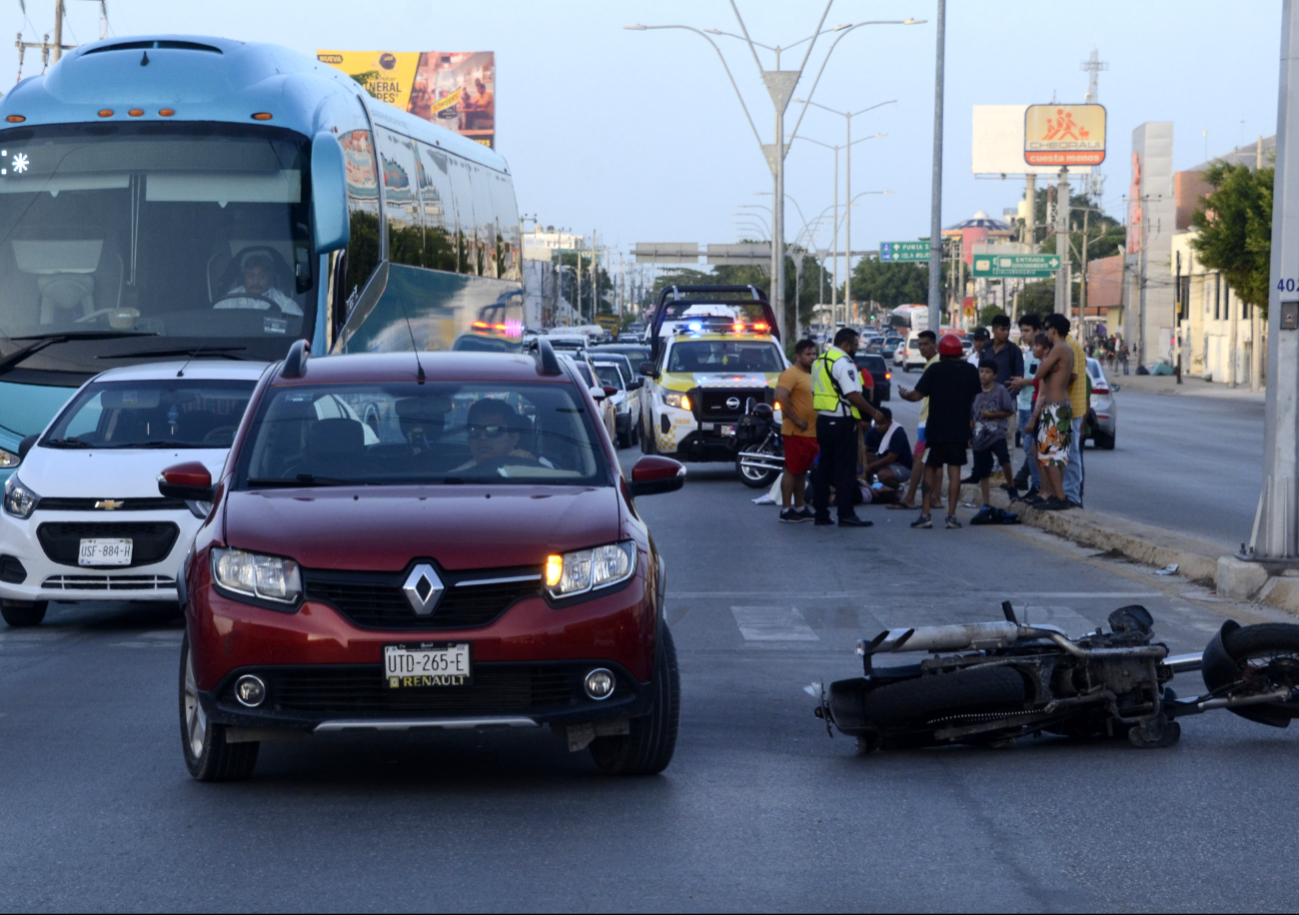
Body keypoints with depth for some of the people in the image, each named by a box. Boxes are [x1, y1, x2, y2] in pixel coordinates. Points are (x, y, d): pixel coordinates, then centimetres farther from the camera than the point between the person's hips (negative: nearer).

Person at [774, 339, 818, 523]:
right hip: (796, 432, -9)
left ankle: (800, 508, 21)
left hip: (811, 432, 9)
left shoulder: (812, 375, 18)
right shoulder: (791, 374, -12)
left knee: (802, 471, 14)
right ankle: (786, 510, -4)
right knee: (792, 470, -6)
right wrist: (797, 420, -22)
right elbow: (781, 396, -25)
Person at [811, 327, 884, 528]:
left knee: (824, 467, 12)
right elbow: (853, 396, -21)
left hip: (823, 419, 9)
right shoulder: (844, 363, -15)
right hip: (841, 423, -9)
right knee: (845, 470, -5)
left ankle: (821, 513, 14)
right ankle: (846, 515, -6)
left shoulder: (820, 361, 14)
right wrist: (873, 411, -11)